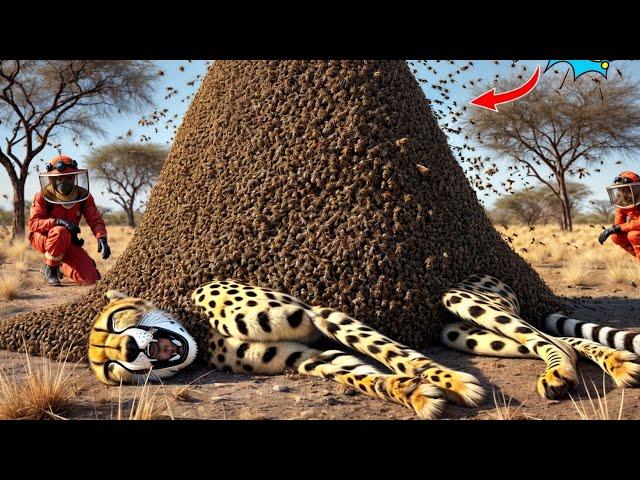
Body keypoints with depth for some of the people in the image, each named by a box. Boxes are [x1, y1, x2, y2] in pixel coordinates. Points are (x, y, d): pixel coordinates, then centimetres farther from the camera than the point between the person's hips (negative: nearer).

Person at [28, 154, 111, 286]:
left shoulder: (83, 195, -8)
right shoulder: (43, 196, -17)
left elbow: (95, 219, -12)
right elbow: (33, 223, -24)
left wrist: (102, 238, -33)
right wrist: (58, 222, -40)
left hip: (68, 242, 4)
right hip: (42, 237, -4)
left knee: (91, 279, -10)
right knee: (61, 232, -41)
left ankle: (62, 265, 22)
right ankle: (50, 268, -15)